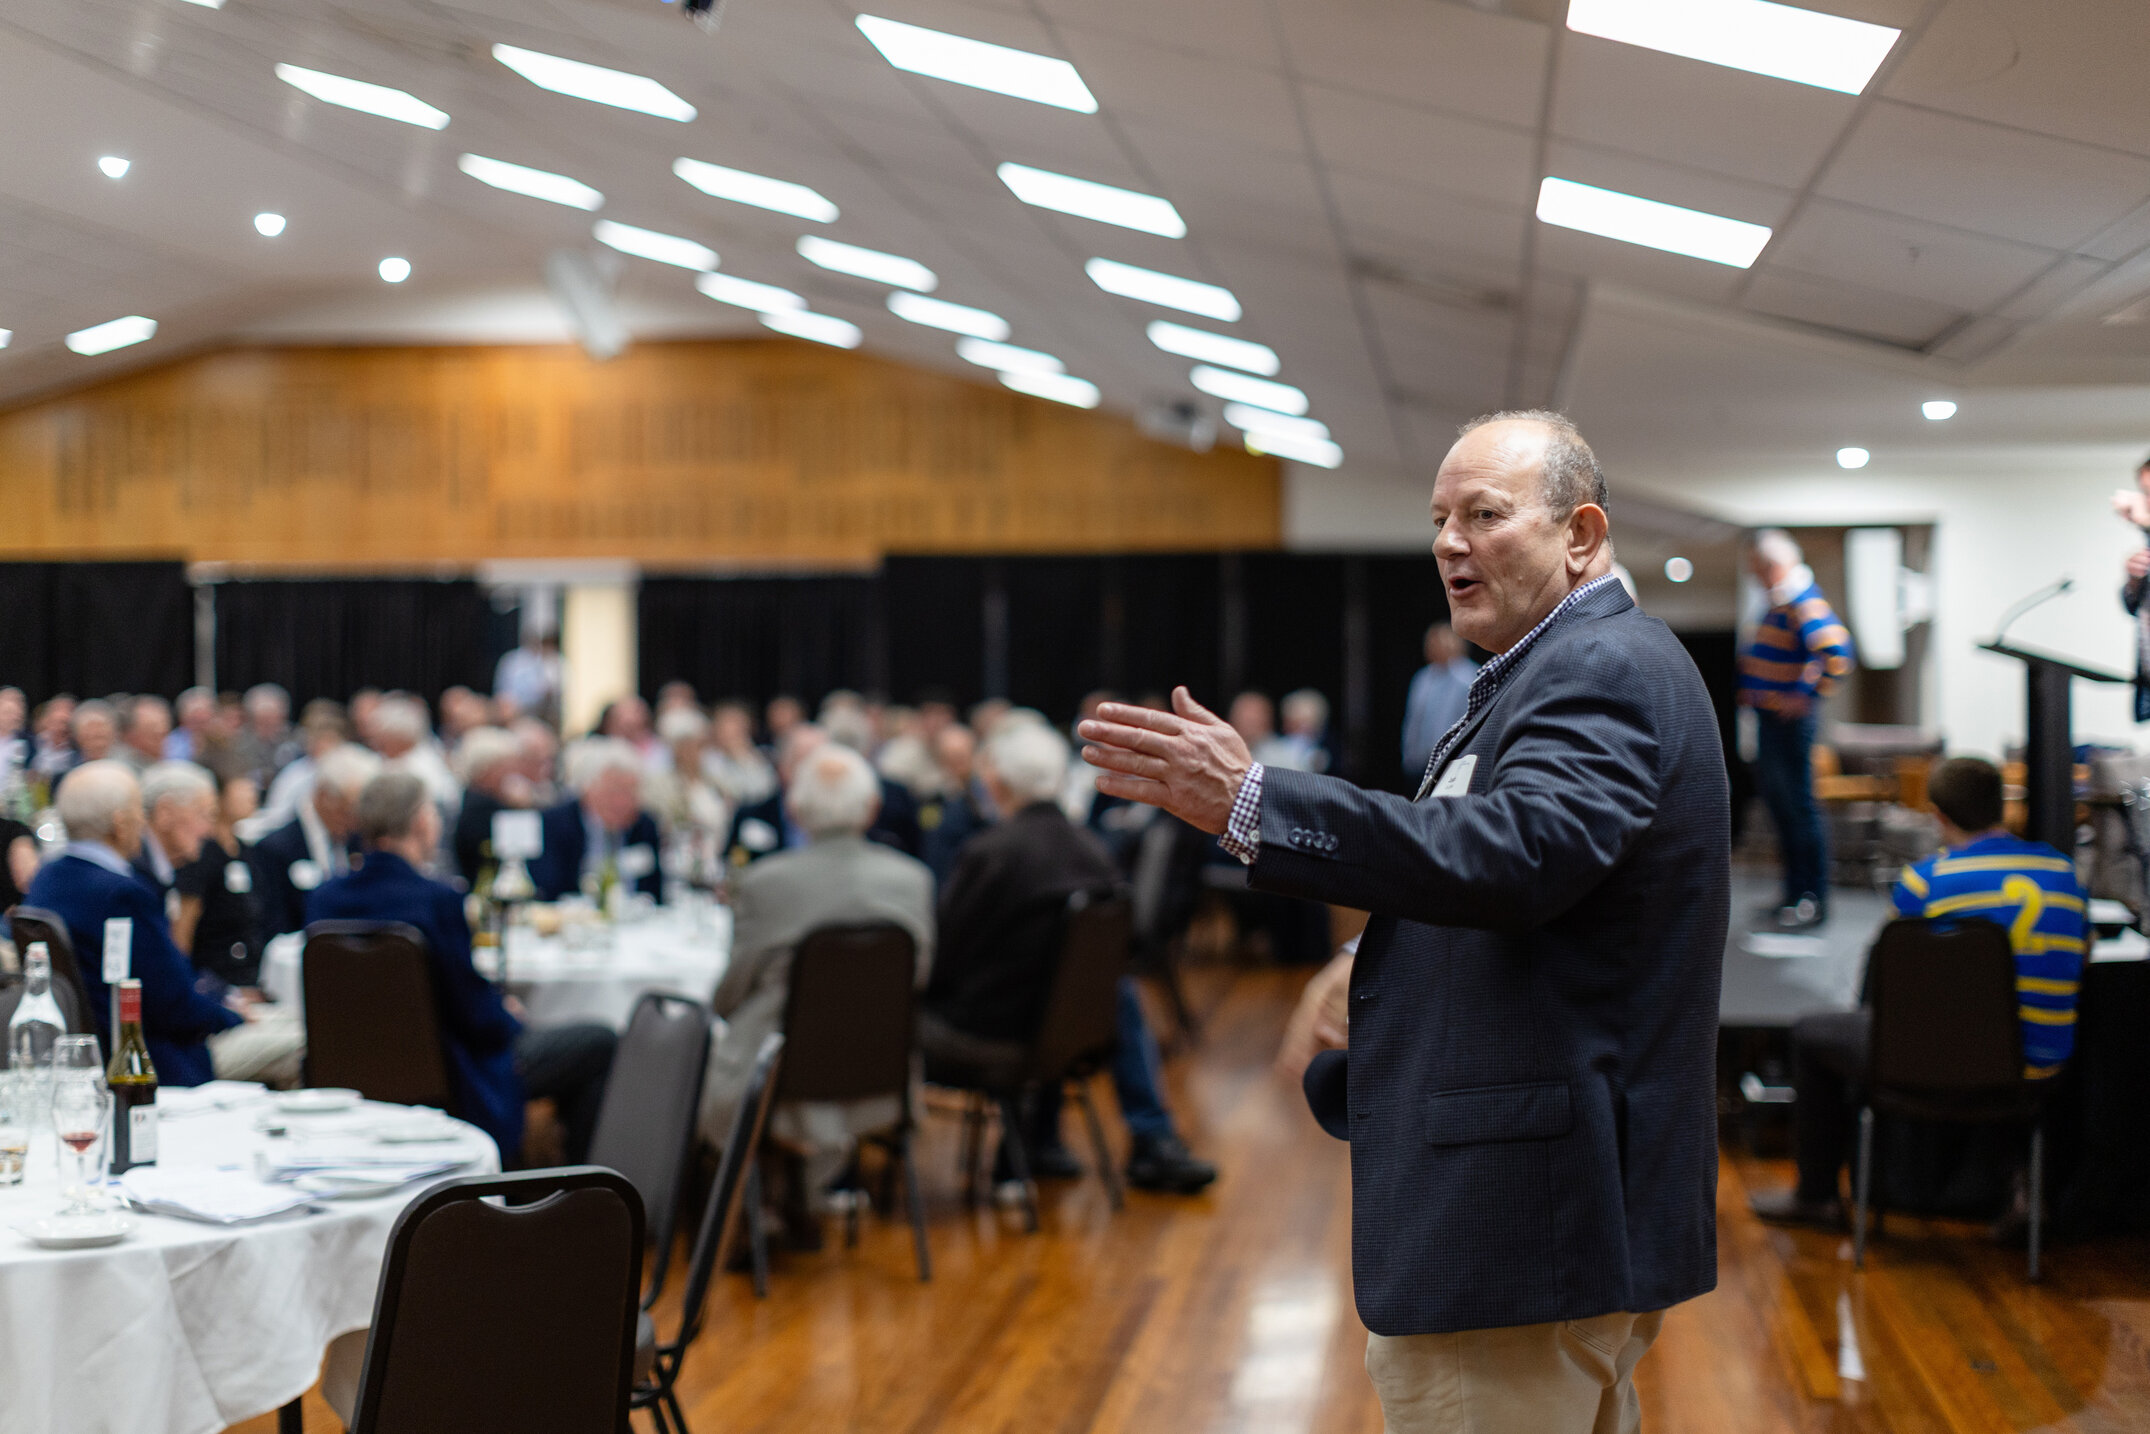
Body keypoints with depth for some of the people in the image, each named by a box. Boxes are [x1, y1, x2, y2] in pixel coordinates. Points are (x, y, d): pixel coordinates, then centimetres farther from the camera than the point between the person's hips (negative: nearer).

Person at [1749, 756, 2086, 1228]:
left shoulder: (1922, 882, -14)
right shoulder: (2063, 871, 1)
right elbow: (2079, 959, 16)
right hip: (2041, 1072, 6)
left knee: (1810, 1033, 21)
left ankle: (1817, 1196, 32)